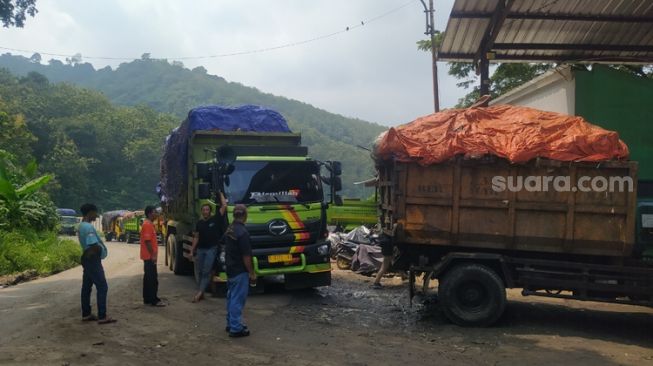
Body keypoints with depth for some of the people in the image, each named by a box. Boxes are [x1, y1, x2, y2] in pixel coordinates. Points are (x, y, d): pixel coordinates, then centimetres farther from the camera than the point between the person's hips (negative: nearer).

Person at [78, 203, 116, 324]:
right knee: (102, 287, -7)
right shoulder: (88, 227, -21)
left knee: (86, 287, 13)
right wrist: (101, 248, -8)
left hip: (87, 259, 10)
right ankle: (102, 317, -6)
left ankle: (86, 314, 20)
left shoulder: (81, 226, 12)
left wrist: (92, 251, 6)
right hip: (93, 260, -10)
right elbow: (94, 246, -27)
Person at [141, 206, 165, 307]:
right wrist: (153, 255, -21)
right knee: (153, 278, -7)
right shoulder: (147, 225, -16)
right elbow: (147, 241, -22)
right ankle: (154, 300, -3)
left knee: (148, 277, 13)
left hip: (148, 256, 11)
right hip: (150, 256, -11)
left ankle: (147, 299, 18)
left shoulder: (148, 224, 16)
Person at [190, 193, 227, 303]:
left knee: (206, 272, -10)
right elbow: (196, 237, 13)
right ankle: (201, 293, 14)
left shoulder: (215, 220, -2)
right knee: (199, 272, 5)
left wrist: (221, 194, 5)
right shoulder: (199, 223, 9)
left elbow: (224, 206, -7)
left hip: (211, 249, -4)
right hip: (200, 249, 4)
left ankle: (199, 293, -11)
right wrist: (192, 250, 9)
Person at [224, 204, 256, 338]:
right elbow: (246, 256, -20)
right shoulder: (242, 232, -22)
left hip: (230, 270, 9)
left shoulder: (229, 230, 6)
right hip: (240, 271, -9)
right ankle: (236, 329, 1)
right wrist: (252, 273, -13)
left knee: (231, 297, 16)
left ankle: (230, 324, 25)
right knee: (238, 299, -3)